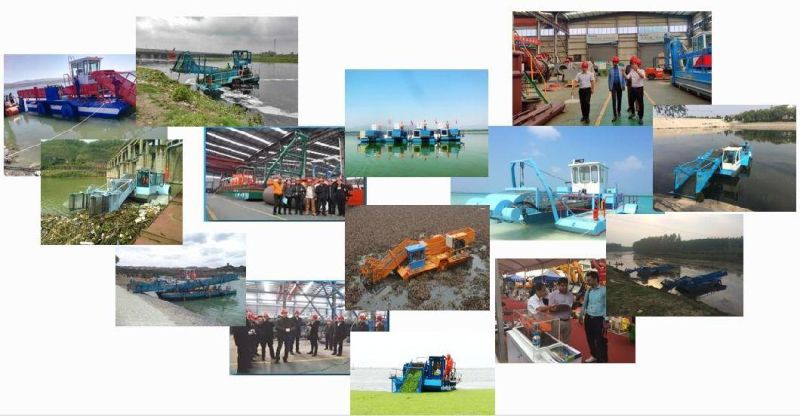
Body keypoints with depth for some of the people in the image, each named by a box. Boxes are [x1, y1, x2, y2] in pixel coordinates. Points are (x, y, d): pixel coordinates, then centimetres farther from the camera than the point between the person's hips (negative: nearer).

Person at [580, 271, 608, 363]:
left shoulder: (604, 290, -12)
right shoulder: (588, 291, 6)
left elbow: (606, 306, -12)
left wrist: (605, 320, -13)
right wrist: (581, 316, 22)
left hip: (599, 319, -6)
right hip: (588, 318, 6)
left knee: (600, 341, 1)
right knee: (590, 339, 18)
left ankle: (603, 360, 13)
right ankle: (594, 356, 37)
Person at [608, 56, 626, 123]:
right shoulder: (610, 69, -1)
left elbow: (623, 77, 1)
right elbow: (609, 78, 3)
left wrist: (623, 86, -2)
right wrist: (609, 87, 0)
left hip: (619, 86, 1)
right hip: (613, 86, -1)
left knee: (619, 99, 13)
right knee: (614, 100, -7)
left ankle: (619, 111, 34)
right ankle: (615, 115, -8)